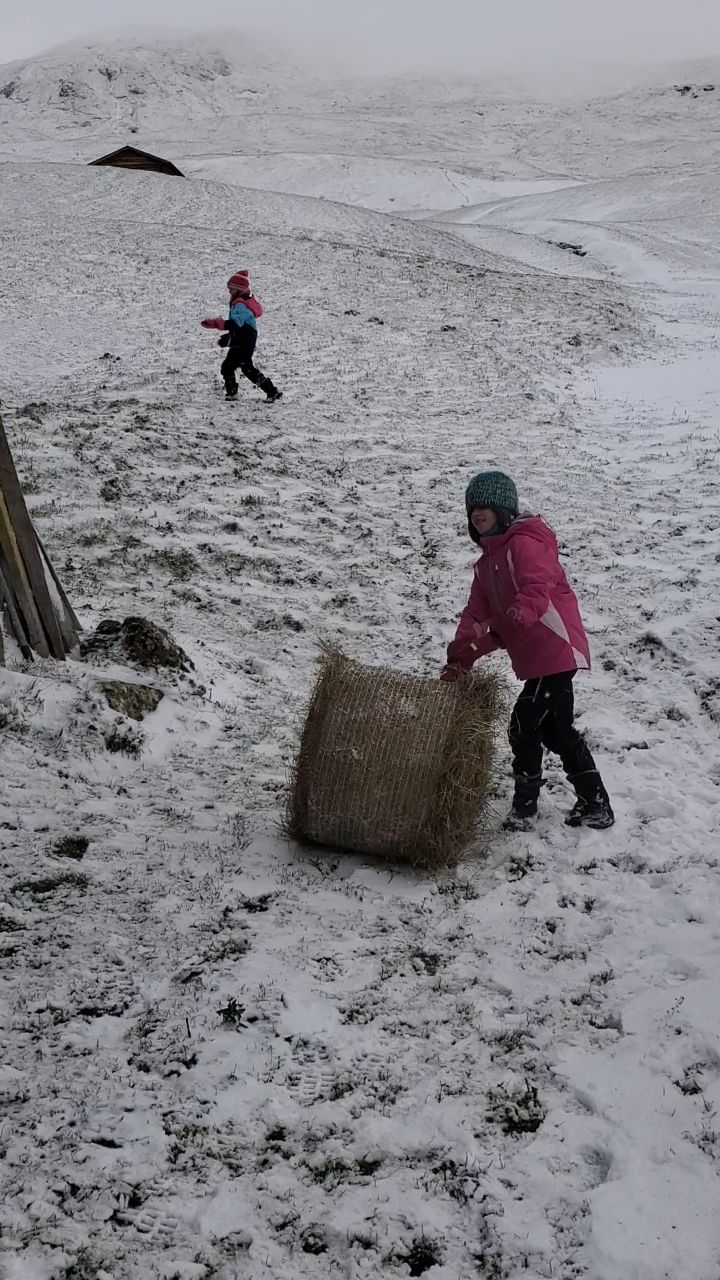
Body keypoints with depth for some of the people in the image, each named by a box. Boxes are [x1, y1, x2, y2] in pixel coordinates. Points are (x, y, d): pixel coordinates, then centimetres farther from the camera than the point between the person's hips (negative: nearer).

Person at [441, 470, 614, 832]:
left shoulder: (525, 543, -14)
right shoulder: (487, 563, 17)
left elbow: (536, 593, -29)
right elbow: (475, 614, 11)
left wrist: (495, 632, -39)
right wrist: (458, 660, -2)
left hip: (556, 650, -10)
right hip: (536, 658, 10)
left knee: (524, 725, -8)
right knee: (556, 730, 16)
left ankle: (524, 806, 8)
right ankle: (595, 805, 27)